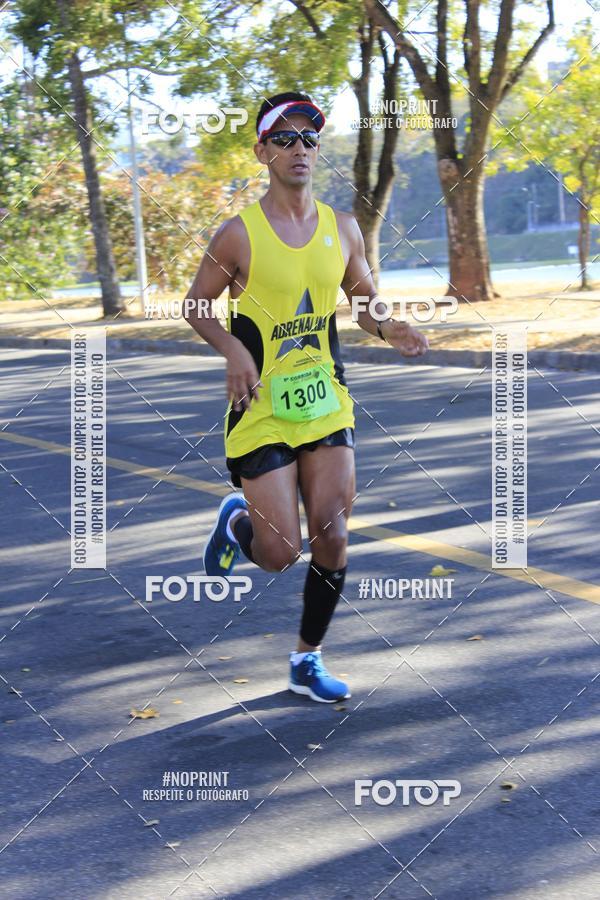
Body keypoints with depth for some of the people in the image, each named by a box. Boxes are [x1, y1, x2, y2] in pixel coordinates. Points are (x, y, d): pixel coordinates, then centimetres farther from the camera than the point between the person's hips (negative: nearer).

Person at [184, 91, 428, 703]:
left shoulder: (342, 229, 4)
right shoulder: (239, 234, -9)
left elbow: (363, 297, 17)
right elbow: (197, 307, 1)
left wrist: (387, 329, -5)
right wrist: (233, 348, -18)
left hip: (327, 403, 4)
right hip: (262, 410, -4)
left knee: (332, 541, -2)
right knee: (279, 554, -5)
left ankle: (307, 660, 18)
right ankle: (235, 519, 31)